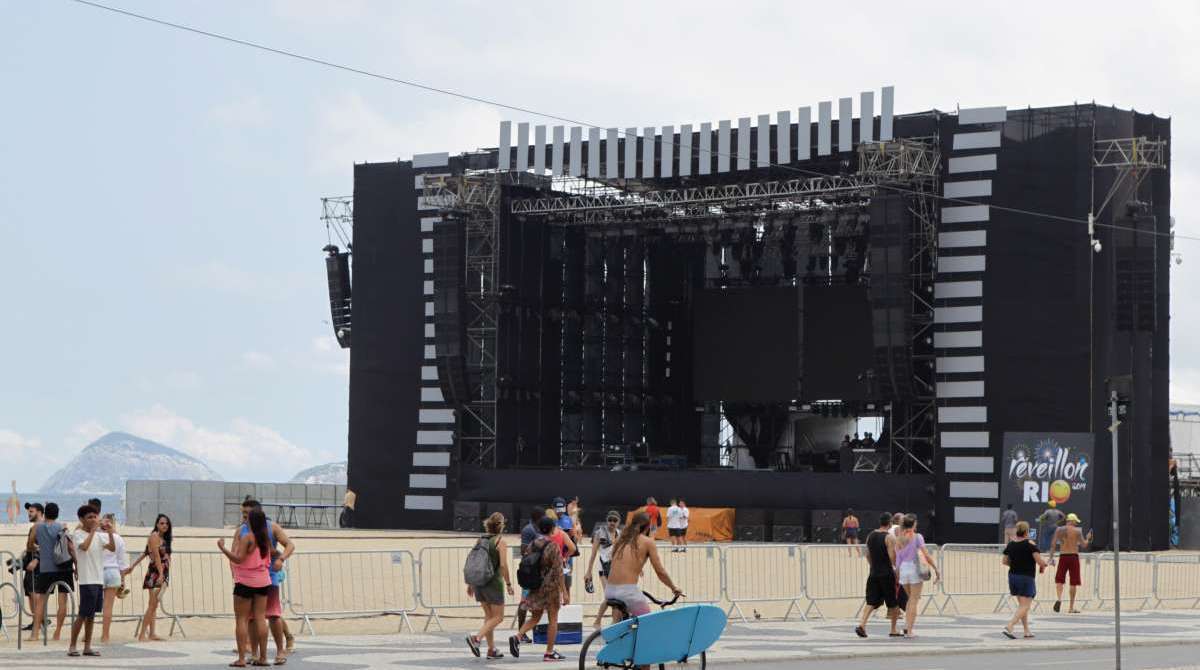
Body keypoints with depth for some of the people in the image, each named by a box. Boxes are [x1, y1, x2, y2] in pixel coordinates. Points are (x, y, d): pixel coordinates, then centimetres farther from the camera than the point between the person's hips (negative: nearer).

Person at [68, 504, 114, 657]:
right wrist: (93, 530, -20)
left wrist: (110, 532, -7)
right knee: (83, 615, -6)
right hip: (87, 581, -7)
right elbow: (84, 546, -26)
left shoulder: (98, 535, 14)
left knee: (91, 615, 9)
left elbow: (112, 548, 5)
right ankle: (72, 647, 1)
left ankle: (87, 647, 12)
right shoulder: (78, 534, -6)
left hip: (99, 580, 7)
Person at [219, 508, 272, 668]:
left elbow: (238, 558, -21)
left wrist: (222, 548, -17)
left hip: (245, 582, -6)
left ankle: (241, 658, -7)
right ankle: (262, 657, 4)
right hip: (263, 582, 6)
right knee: (260, 618, 6)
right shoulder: (266, 539, 7)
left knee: (241, 619, -2)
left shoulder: (247, 538, -14)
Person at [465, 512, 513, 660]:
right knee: (498, 617, 2)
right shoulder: (500, 541, -9)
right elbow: (503, 565, -15)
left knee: (488, 616, 15)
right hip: (494, 582, -6)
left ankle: (492, 649, 15)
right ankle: (476, 638, -16)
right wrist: (509, 584, -7)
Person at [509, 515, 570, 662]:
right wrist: (564, 592, -13)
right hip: (551, 586, -6)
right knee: (553, 619, 7)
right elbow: (558, 571, -16)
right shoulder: (553, 547, -14)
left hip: (535, 586, 6)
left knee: (535, 617, 17)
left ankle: (517, 636, -8)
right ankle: (549, 653, 9)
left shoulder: (532, 545, 5)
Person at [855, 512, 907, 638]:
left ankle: (861, 624, -14)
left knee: (871, 602, 5)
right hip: (887, 574, -5)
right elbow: (893, 558, -18)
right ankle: (893, 630, 16)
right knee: (894, 603, 10)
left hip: (873, 573, 5)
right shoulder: (890, 537, -12)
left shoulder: (870, 536, 8)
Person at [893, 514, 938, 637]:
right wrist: (936, 569, -8)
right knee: (914, 600, 3)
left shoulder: (899, 539, 7)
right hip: (915, 569, -5)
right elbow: (926, 555, -12)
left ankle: (906, 627, 12)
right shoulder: (917, 537, -6)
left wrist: (897, 576, 13)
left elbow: (898, 559, 8)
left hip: (903, 570, 5)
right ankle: (909, 631, -1)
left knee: (911, 598, 22)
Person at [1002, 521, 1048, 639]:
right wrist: (1044, 566, 3)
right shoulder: (1030, 544, -14)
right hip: (1027, 578, -6)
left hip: (1013, 576, 6)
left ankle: (1027, 630, 23)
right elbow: (1039, 561, -18)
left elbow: (1004, 561, 11)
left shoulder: (1010, 545, 3)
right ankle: (1009, 627, -22)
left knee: (1022, 605, 19)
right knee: (1025, 606, -5)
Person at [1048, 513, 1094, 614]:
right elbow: (1084, 545, -3)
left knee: (1059, 580, 9)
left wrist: (1051, 558, 4)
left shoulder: (1059, 530, 5)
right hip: (1073, 556, -2)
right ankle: (1071, 607, 7)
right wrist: (1088, 538, 16)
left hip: (1063, 556, 2)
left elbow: (1053, 545, 1)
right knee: (1073, 583, 6)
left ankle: (1058, 598, -20)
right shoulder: (1077, 531, -2)